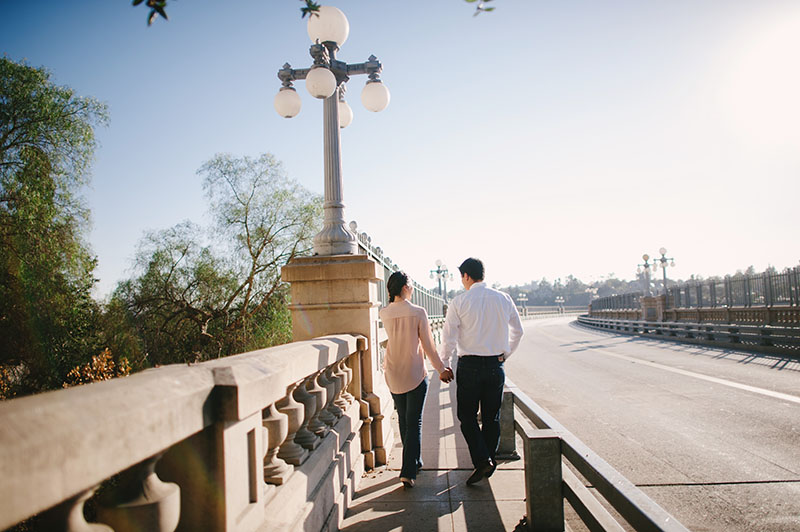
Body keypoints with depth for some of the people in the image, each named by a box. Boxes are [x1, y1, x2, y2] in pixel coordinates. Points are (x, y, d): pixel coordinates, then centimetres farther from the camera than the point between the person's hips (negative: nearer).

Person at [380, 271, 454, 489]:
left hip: (393, 375, 4)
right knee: (414, 422, 2)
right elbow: (428, 346, -9)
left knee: (403, 420, 19)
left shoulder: (384, 313, -4)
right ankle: (408, 472, -3)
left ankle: (414, 462, 33)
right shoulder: (418, 312, -15)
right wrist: (441, 369, 3)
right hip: (415, 374, -4)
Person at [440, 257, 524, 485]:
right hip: (495, 365, 4)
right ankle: (489, 459, 22)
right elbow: (517, 331, 12)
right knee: (491, 417, 14)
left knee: (467, 416, 7)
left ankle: (482, 460, -6)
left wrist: (443, 363, 5)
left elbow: (448, 337, -8)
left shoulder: (459, 301, -9)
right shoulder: (503, 298, 3)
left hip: (469, 366, -3)